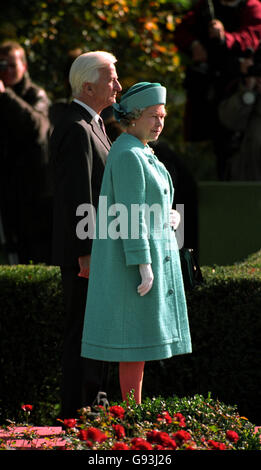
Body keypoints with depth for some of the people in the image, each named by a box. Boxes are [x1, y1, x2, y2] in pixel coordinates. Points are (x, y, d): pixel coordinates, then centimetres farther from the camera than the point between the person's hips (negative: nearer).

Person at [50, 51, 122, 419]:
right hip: (85, 250, -10)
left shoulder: (90, 125, 15)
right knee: (83, 329, -5)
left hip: (98, 247, 10)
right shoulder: (76, 130, -18)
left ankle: (94, 399, 25)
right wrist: (87, 253, -24)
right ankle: (77, 411, -1)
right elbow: (77, 197, -22)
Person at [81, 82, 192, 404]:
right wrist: (144, 265, -23)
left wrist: (168, 215, 2)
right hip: (136, 256, -10)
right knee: (136, 340, -6)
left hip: (145, 254, 10)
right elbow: (129, 214, -21)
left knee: (138, 338, 12)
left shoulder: (138, 153, 15)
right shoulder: (128, 156, -17)